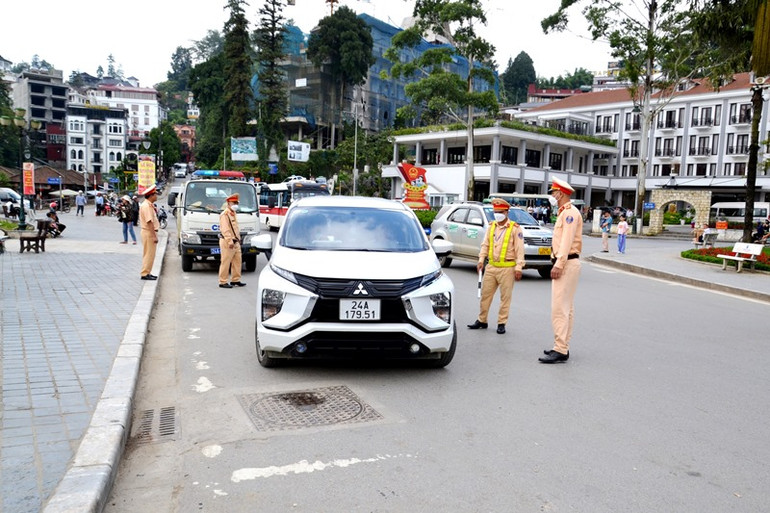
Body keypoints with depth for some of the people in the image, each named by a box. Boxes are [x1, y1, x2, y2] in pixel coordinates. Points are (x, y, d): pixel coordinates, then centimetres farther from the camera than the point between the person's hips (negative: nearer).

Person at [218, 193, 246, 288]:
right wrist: (230, 241, -24)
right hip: (227, 243, -9)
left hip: (236, 242, 9)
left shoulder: (233, 213, 20)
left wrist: (238, 239, 20)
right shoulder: (224, 214, -11)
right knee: (225, 262, -5)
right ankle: (223, 282, 1)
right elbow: (225, 230, -19)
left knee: (237, 261, 10)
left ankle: (235, 280, 19)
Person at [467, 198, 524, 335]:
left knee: (505, 297, 3)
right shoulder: (491, 227, 11)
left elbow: (519, 250, -7)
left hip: (507, 268, -5)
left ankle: (501, 323, 12)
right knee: (485, 294, 9)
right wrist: (481, 260, 1)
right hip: (491, 267, 5)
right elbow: (485, 245, 14)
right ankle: (481, 320, 21)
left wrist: (518, 268, -12)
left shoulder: (515, 228, -4)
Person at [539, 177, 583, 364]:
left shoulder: (570, 212, -12)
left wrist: (558, 265, -22)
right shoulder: (564, 213, 20)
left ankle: (560, 350, -12)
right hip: (564, 264, 11)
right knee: (566, 308, 12)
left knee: (559, 308, -13)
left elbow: (567, 242, -19)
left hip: (566, 264, -11)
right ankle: (562, 347, 18)